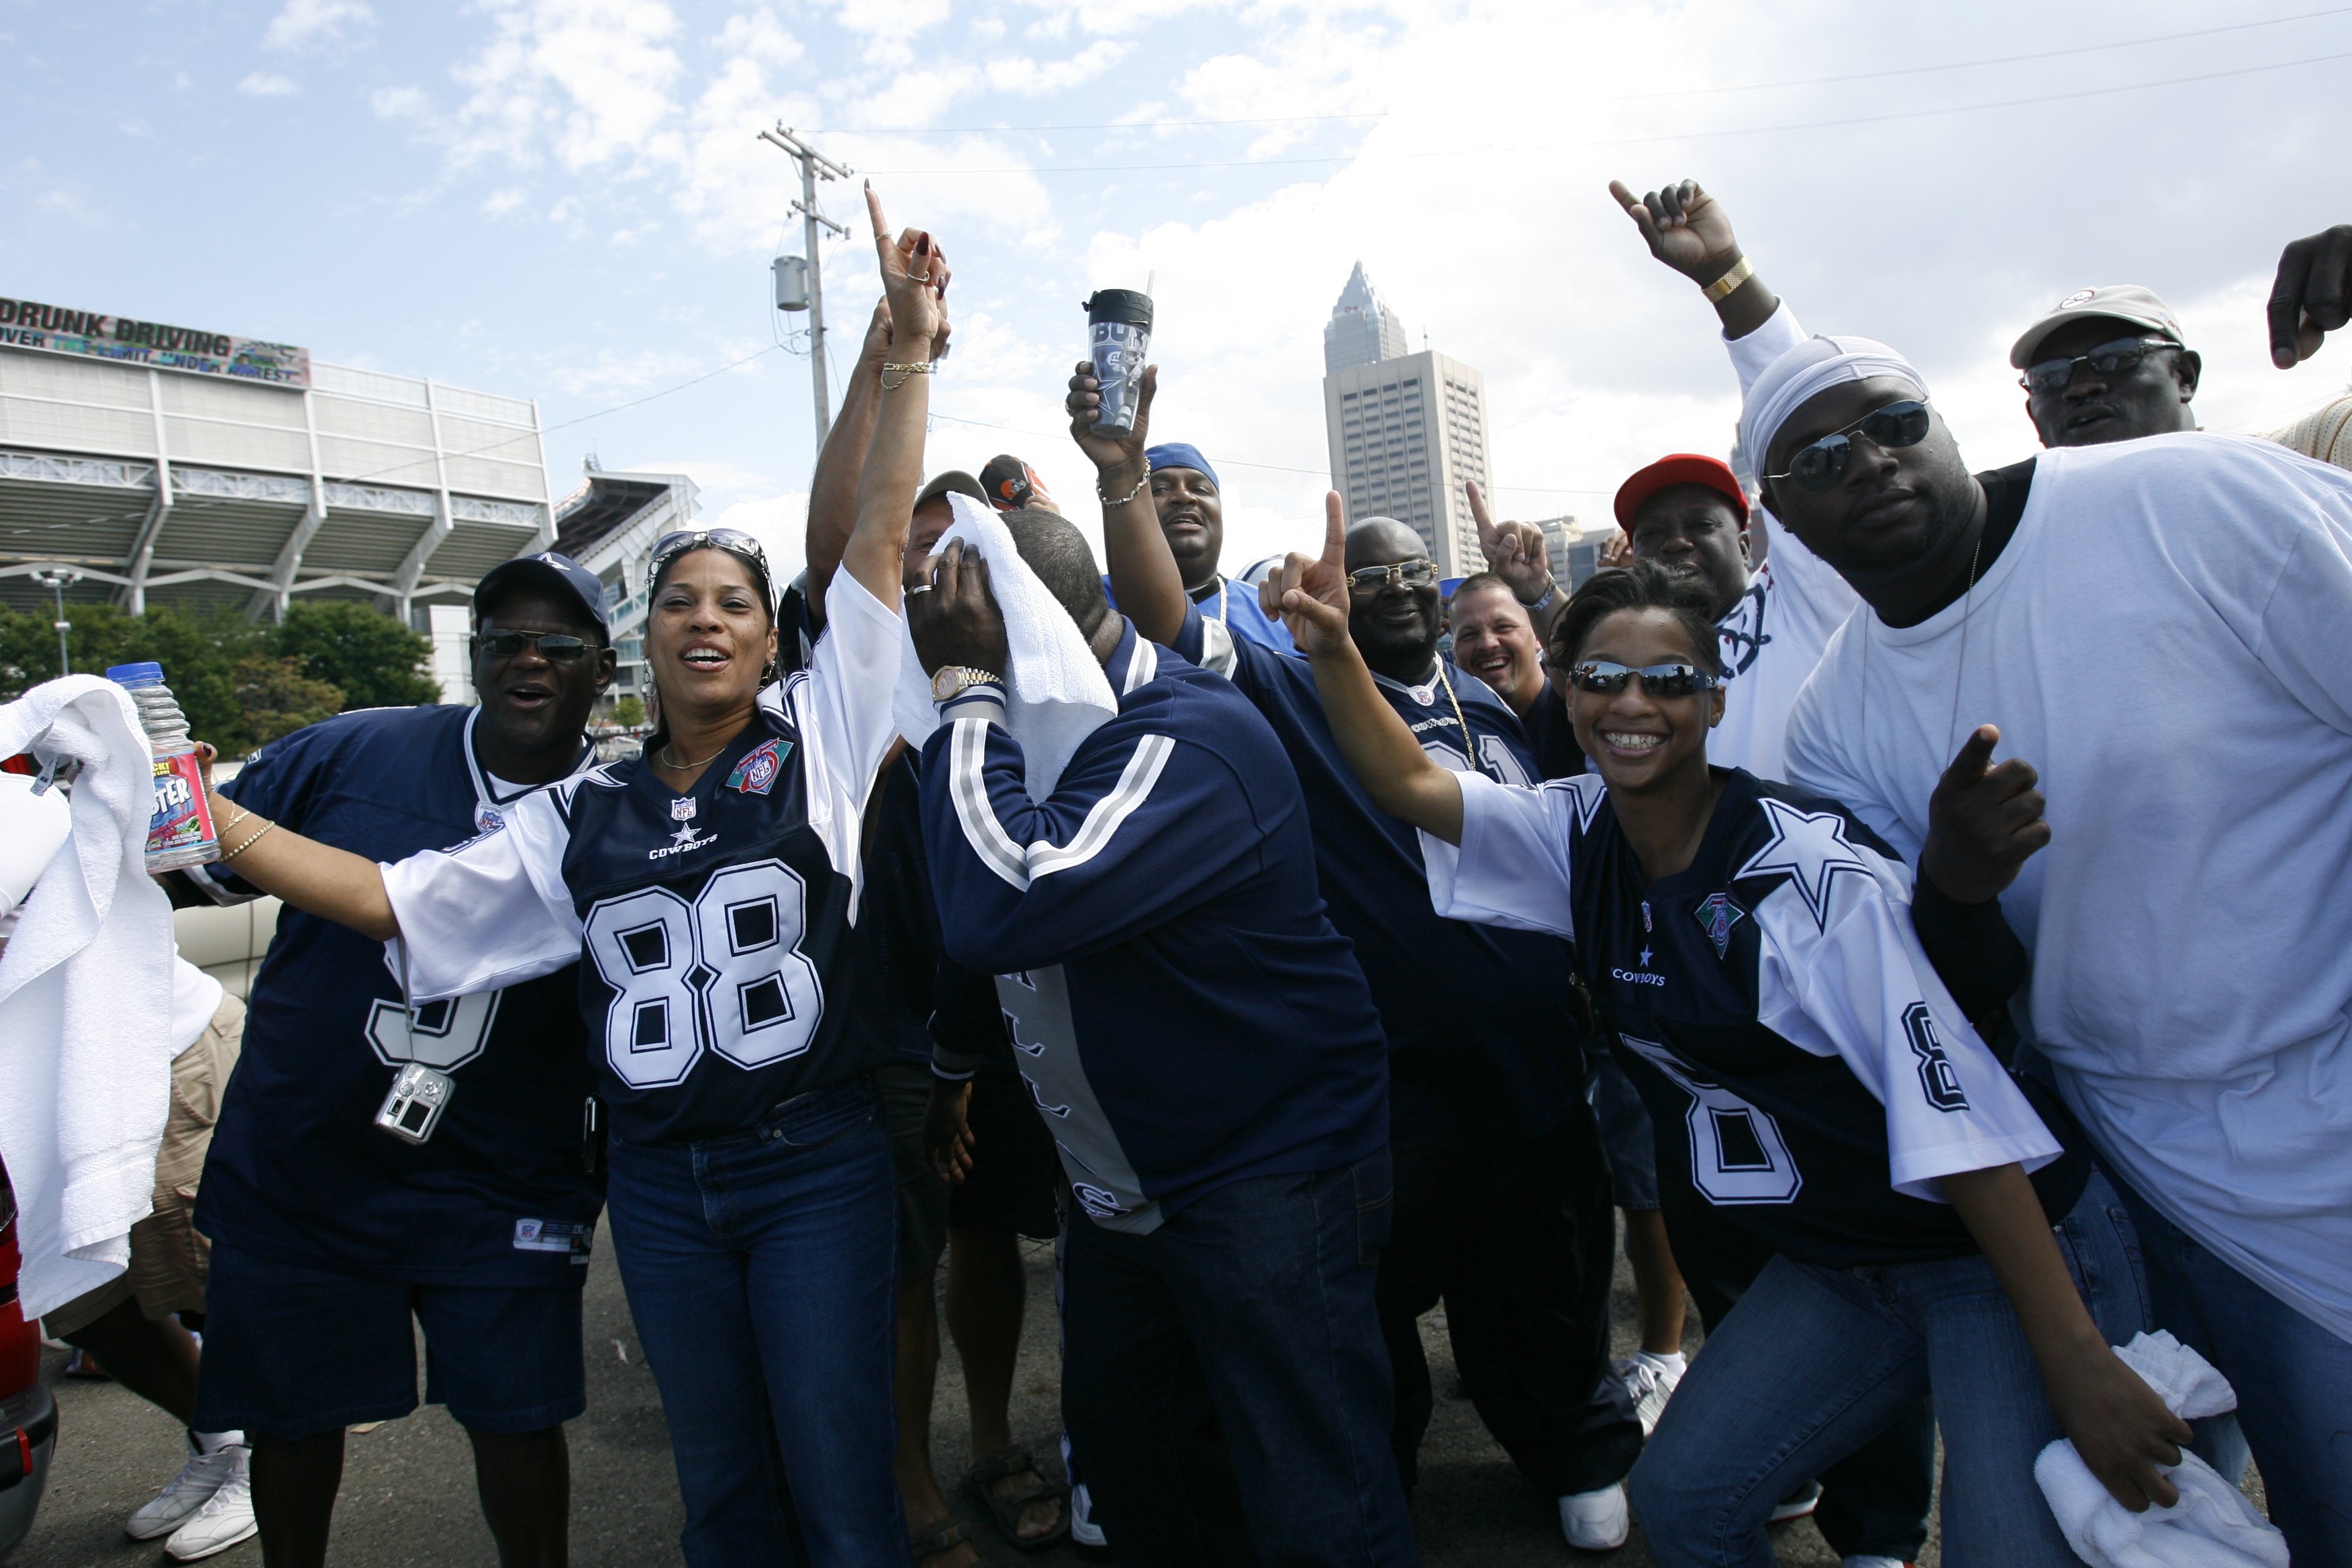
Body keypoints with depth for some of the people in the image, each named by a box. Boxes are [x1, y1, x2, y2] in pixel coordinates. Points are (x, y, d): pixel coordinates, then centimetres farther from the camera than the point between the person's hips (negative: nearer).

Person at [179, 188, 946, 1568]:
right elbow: (393, 899, 7)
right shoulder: (582, 818, 7)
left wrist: (909, 348, -8)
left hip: (816, 1165, -3)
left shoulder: (817, 744, -2)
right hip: (660, 1184, 4)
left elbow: (881, 537, -7)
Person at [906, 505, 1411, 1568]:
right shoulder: (1032, 729, 3)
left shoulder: (1185, 738, -26)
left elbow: (999, 910, -38)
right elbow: (964, 917, 18)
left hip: (1267, 1172, -9)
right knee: (1119, 1443, 23)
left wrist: (968, 689, -29)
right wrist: (950, 1063, 22)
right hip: (1119, 1180, 9)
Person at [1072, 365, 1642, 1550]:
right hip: (1389, 1077, -3)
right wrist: (1122, 475, -31)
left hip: (1535, 1056, 4)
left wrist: (1588, 994, 12)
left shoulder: (1497, 710, 10)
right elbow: (1165, 619, -18)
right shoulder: (1299, 700, -5)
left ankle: (1579, 1457, 48)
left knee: (1544, 1285, 20)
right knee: (1377, 1294, 14)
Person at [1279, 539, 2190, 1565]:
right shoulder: (1579, 835, -4)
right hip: (1831, 1267, 6)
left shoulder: (1815, 871, -24)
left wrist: (2079, 1361, -23)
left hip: (2002, 1256, -6)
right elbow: (1407, 782, -4)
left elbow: (1958, 1112, -24)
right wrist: (1332, 649, -22)